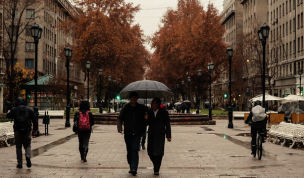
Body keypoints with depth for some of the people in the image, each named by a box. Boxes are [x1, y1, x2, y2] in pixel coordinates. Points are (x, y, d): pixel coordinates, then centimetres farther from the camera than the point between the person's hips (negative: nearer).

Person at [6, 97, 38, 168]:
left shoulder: (14, 110, -1)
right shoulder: (29, 110, 3)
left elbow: (8, 116, 16)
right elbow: (35, 120, 5)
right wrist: (35, 129, 14)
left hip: (18, 131, -1)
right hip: (27, 131, 1)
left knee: (18, 147, 9)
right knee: (27, 145, 11)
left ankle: (19, 163, 7)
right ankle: (28, 156, -18)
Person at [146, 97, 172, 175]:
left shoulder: (164, 113, -2)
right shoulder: (149, 112, 5)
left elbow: (167, 125, 0)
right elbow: (147, 123, 10)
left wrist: (168, 136, -5)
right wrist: (146, 119, -13)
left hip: (160, 135, -3)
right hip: (151, 134, 3)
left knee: (158, 153, -6)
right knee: (150, 152, 4)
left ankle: (156, 170, 1)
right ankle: (156, 165, 29)